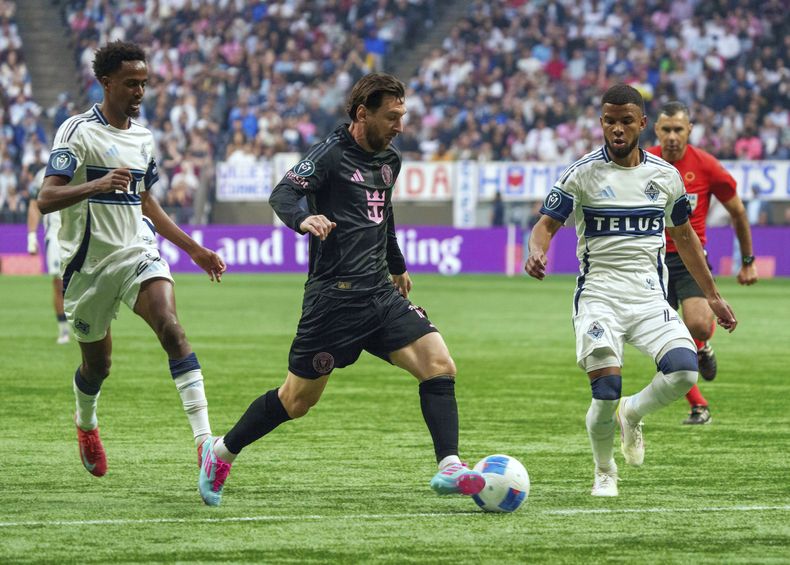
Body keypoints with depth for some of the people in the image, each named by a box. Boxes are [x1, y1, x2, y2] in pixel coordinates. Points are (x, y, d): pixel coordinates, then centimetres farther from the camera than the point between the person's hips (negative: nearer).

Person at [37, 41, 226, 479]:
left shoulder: (141, 136, 11)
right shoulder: (79, 131, -10)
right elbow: (46, 199, -20)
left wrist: (193, 248, 24)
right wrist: (98, 185, -36)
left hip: (138, 252, 4)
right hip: (89, 262, -4)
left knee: (171, 329, -23)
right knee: (97, 363, 10)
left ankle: (204, 439, -31)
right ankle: (85, 423, 46)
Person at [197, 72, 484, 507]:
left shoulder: (390, 160, 13)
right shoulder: (333, 153, -9)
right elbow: (282, 194, -20)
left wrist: (397, 266, 41)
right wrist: (303, 219, -42)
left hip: (381, 293, 7)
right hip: (334, 297, -7)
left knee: (439, 366, -12)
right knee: (298, 400, 3)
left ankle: (449, 468, -14)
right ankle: (221, 452, 24)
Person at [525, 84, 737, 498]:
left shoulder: (665, 176, 8)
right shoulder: (583, 174, -3)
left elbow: (684, 235, 20)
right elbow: (547, 223, -3)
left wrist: (712, 296, 22)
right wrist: (536, 251, -27)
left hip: (650, 297, 3)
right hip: (598, 297, -3)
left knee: (684, 372, -20)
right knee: (606, 393, -17)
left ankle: (632, 414, 13)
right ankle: (604, 471, 14)